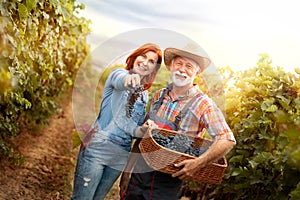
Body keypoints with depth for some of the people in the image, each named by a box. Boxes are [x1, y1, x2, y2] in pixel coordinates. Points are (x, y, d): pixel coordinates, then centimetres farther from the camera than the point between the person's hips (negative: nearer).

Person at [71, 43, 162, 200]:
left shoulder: (144, 95, 16)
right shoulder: (119, 73, -2)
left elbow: (136, 128, 16)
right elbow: (118, 80, -29)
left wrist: (140, 131, -9)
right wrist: (128, 79, -54)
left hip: (120, 158, 6)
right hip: (97, 150, -6)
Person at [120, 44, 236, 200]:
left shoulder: (203, 104, -9)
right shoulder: (158, 96, 7)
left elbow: (227, 140, -17)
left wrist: (198, 163, -27)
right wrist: (127, 170, 12)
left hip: (167, 182, -4)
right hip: (138, 173, 5)